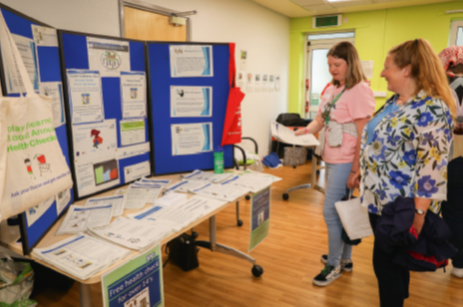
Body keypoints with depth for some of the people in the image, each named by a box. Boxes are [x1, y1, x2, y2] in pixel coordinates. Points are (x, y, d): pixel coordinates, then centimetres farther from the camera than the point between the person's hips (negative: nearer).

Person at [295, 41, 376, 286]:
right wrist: (303, 131, -6)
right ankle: (345, 258, 33)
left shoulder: (360, 91, -14)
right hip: (331, 159, 8)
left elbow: (364, 135, -16)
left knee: (331, 211, -2)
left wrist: (355, 170, -16)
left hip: (345, 162, -8)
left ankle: (334, 265, 17)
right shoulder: (332, 88, 10)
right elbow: (320, 120, 13)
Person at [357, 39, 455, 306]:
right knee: (394, 261, 23)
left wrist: (419, 213, -22)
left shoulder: (432, 109, -20)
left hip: (400, 206, -8)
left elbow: (432, 165, -23)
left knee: (386, 263, 5)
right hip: (379, 196, 8)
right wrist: (361, 172, 20)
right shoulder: (394, 102, 8)